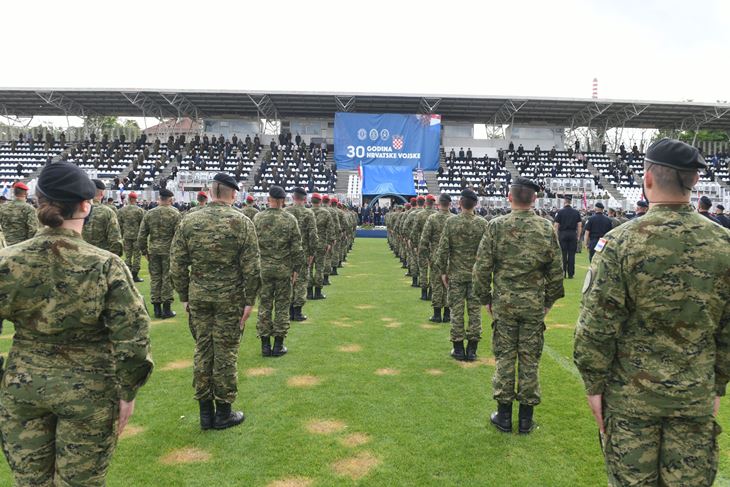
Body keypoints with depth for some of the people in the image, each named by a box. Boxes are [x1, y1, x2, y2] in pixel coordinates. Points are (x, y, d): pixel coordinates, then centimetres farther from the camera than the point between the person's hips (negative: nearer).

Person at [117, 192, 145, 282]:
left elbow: (119, 224, 6)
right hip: (137, 235, -4)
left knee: (127, 256, 10)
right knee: (137, 256, 3)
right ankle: (135, 275, 4)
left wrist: (121, 235, 14)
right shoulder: (139, 210, -8)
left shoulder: (121, 210, 3)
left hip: (126, 236, 4)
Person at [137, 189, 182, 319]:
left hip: (153, 250, 3)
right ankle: (166, 309, 8)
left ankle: (157, 309, 16)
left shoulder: (149, 213, 5)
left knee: (155, 278, 11)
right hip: (169, 250, -3)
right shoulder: (175, 213, -7)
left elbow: (142, 235, 6)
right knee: (167, 279, 4)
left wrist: (144, 250, 15)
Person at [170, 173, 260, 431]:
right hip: (230, 299, -3)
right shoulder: (242, 222, -8)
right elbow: (251, 267, -10)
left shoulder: (189, 221, 1)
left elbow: (177, 265, 3)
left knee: (202, 351, 12)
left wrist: (184, 297, 12)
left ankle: (205, 411, 23)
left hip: (198, 297, 3)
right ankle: (223, 412, 18)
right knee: (226, 353, 6)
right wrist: (249, 300, -3)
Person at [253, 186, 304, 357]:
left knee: (264, 306, 9)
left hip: (263, 268, 1)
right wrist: (297, 268, 3)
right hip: (284, 268, -1)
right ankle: (278, 346, 11)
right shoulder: (290, 219, -6)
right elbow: (297, 248, -6)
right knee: (282, 307, 7)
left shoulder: (257, 218, -2)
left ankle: (265, 345, 13)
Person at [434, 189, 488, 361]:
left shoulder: (451, 222, -7)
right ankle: (472, 349, 12)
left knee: (457, 311, 6)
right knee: (475, 311, 8)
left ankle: (458, 348, 12)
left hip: (456, 274, -1)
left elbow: (443, 249, -7)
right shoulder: (483, 223, -4)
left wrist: (443, 271, 3)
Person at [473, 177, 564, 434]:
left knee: (504, 358, 8)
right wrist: (549, 301, 14)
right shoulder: (547, 228, -2)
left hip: (503, 304, -1)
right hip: (535, 305, 1)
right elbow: (556, 271, 3)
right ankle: (526, 419, 20)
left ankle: (504, 415, 17)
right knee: (530, 360, 9)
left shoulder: (496, 226, -7)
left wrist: (485, 298, 6)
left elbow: (481, 268, -6)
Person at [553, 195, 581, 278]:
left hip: (563, 234, -2)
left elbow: (556, 225, -7)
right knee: (571, 254, 5)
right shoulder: (576, 212, 3)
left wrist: (556, 236, 0)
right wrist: (578, 236, 10)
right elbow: (579, 225, 3)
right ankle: (570, 274, 6)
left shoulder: (560, 212, -4)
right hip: (573, 234, 2)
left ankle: (563, 273, 4)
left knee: (563, 254, 4)